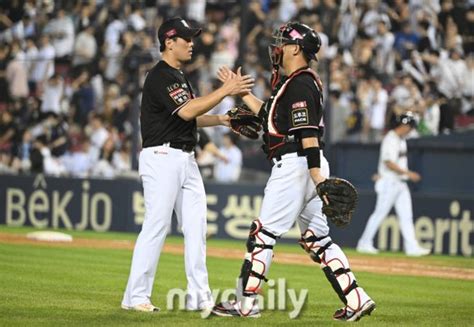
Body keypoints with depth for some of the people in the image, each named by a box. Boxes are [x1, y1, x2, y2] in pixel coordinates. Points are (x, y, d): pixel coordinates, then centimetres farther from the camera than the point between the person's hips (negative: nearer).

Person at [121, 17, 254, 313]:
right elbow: (186, 112, -23)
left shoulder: (179, 77, 19)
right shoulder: (160, 77, -13)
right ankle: (136, 297, -4)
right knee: (156, 226, -9)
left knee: (196, 227, 6)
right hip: (162, 158, -10)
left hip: (186, 160, 10)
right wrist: (226, 90, -23)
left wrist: (222, 119, 9)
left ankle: (199, 296, 8)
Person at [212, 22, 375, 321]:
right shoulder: (295, 82, 18)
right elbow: (270, 114, 27)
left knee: (264, 234, -4)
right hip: (306, 168, 10)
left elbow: (308, 135, -22)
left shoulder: (300, 85, -14)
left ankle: (245, 304, -1)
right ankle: (357, 300, 5)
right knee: (317, 238, 10)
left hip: (294, 165, -10)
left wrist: (319, 181, -28)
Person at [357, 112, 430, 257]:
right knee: (380, 214, -2)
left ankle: (412, 247, 0)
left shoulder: (401, 139, 15)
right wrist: (408, 173, -22)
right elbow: (389, 163, -23)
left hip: (401, 183, 9)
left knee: (406, 216, 3)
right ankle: (365, 243, 7)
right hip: (389, 182, -9)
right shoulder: (390, 139, -16)